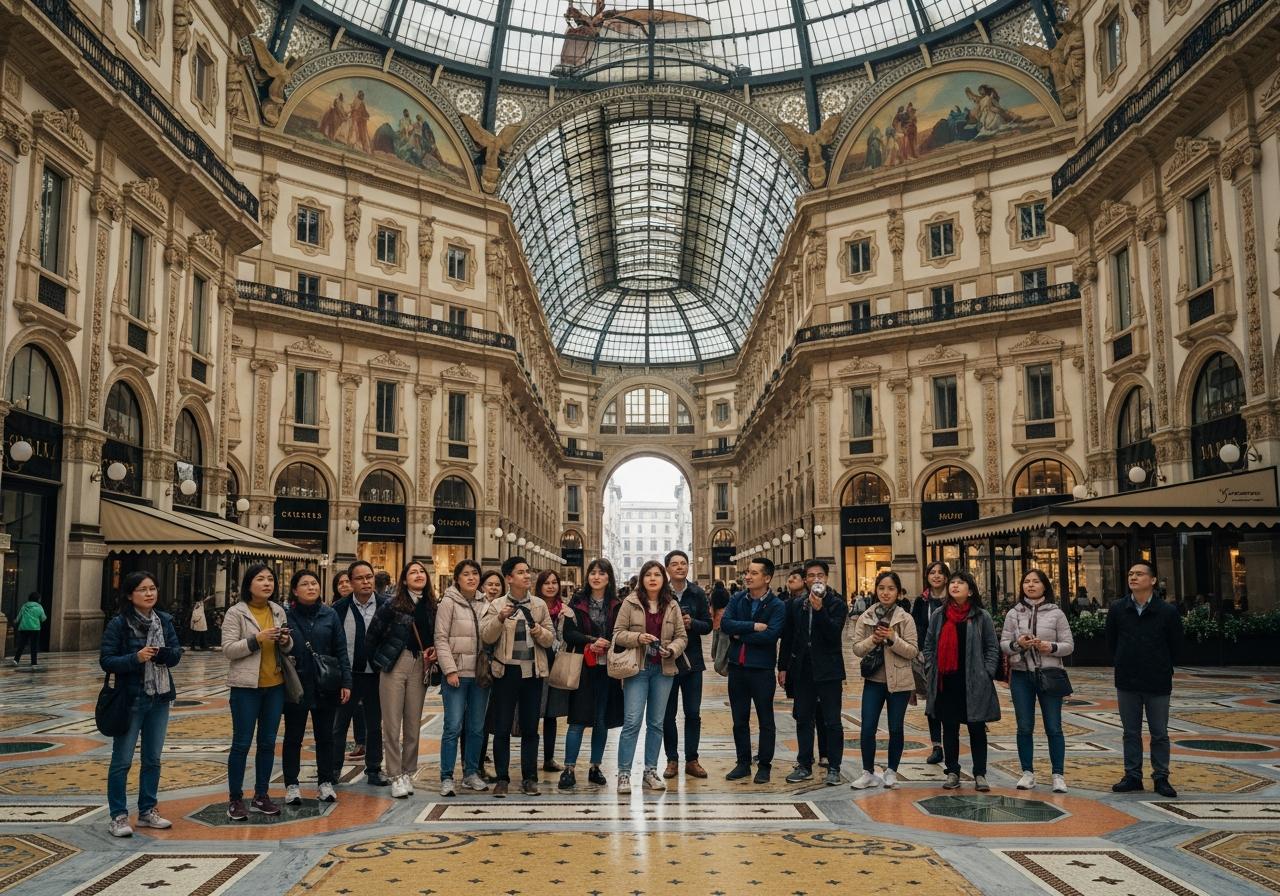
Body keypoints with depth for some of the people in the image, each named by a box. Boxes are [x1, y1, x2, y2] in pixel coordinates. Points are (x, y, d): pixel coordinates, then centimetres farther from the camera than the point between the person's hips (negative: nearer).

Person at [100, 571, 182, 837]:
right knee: (122, 760, 2)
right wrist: (136, 658, -26)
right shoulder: (118, 624, -10)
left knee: (153, 758, 13)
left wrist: (161, 653, -17)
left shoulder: (165, 620, 4)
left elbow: (177, 653, 4)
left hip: (160, 699, 5)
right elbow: (106, 660, -12)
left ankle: (148, 810, 24)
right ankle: (118, 816, 11)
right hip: (130, 700, -5)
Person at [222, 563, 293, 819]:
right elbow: (228, 650, -12)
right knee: (241, 743, 0)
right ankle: (235, 799, 11)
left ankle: (261, 796, 20)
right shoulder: (236, 613, -6)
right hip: (246, 686, -5)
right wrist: (257, 639, -23)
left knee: (268, 743, 10)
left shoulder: (278, 611, 9)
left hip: (275, 685, 5)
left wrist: (286, 641, -6)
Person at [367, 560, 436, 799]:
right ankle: (396, 777, 5)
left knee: (413, 724, 7)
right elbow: (372, 635, 1)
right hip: (394, 665, -3)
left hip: (419, 667, 3)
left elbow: (435, 636, 18)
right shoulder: (392, 606, -4)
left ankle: (408, 773, 18)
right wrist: (377, 661, 5)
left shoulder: (431, 607, 7)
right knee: (392, 724, -1)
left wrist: (434, 651, -1)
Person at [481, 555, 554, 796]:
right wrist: (500, 619, -24)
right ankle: (502, 779, 11)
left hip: (533, 671, 2)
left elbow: (551, 638, 7)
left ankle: (529, 778, 15)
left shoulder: (539, 604, 7)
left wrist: (538, 630, -13)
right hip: (507, 671, -2)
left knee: (530, 728, 7)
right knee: (502, 728, 2)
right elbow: (486, 637, -9)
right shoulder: (498, 605, 1)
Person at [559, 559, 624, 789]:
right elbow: (569, 632, -3)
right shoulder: (578, 602, 4)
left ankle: (595, 768, 20)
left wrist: (606, 645, -14)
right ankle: (569, 770, -1)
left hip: (608, 669, 2)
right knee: (578, 720, -4)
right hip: (583, 668, -1)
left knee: (602, 721, 8)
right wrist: (591, 641, -15)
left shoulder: (618, 605, 4)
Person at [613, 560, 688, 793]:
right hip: (637, 668, -3)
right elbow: (618, 633, -3)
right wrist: (638, 638, -19)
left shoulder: (672, 605, 4)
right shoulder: (630, 603, -3)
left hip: (663, 669, 3)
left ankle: (650, 771, 19)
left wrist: (671, 649, -13)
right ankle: (624, 773, 0)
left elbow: (682, 637, 6)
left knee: (656, 723, 10)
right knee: (632, 721, -7)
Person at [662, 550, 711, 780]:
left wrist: (692, 623, -17)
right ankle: (672, 760, 18)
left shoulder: (698, 593, 1)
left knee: (693, 714, 7)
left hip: (692, 661, 2)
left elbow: (708, 625, 1)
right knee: (668, 714, 7)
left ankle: (691, 760, 17)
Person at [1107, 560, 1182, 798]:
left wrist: (1160, 667, 8)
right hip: (1127, 682, 2)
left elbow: (1175, 644, 5)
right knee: (1131, 733, 10)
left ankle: (1161, 778, 19)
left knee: (1160, 734, 7)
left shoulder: (1167, 612, -7)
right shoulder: (1117, 609, -1)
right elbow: (1111, 641, 11)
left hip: (1158, 683, -2)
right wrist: (1125, 663, 9)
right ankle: (1133, 776, 18)